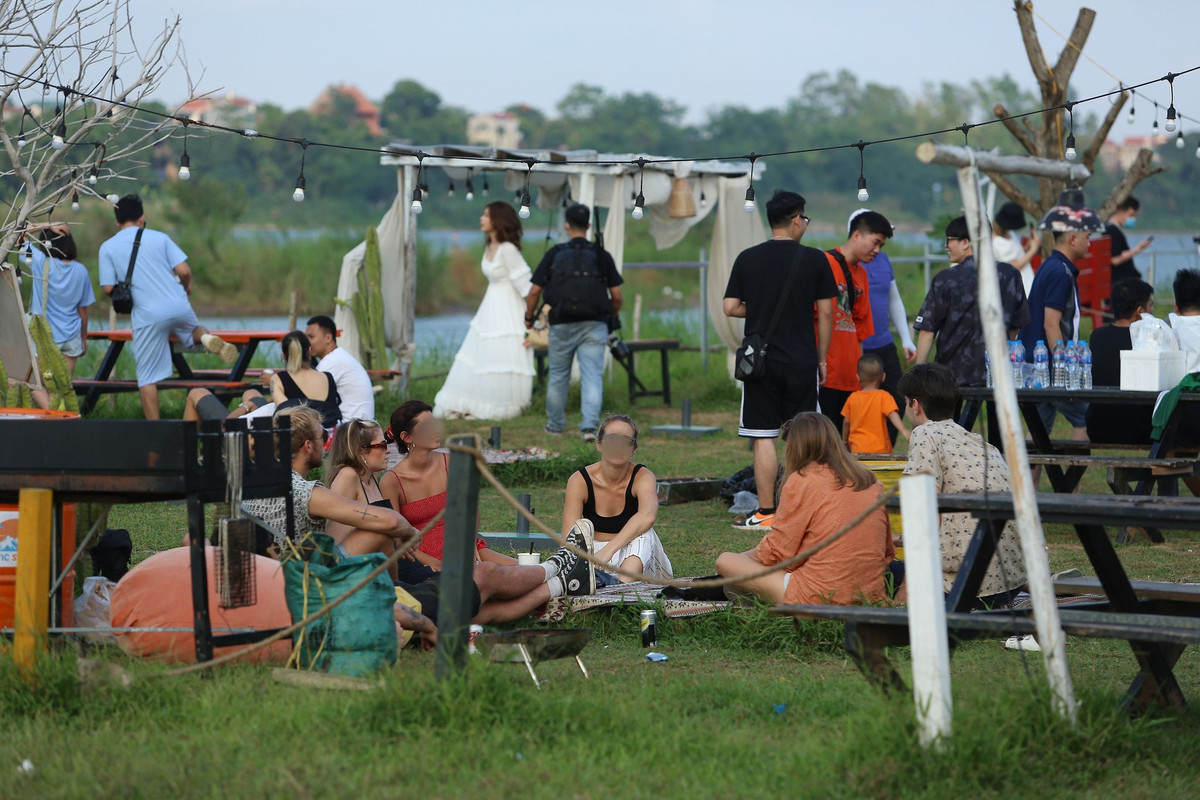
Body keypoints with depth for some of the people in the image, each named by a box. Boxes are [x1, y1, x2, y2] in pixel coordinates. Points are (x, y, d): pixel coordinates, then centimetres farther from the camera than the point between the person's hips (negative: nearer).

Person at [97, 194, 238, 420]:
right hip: (179, 307, 2)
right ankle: (208, 338, -1)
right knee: (193, 330, 34)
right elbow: (183, 271, 1)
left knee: (147, 377, 5)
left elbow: (108, 288, 0)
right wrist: (186, 287, 23)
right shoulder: (158, 237, 7)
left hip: (148, 316, -2)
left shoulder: (108, 248, 3)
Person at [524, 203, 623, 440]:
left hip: (562, 325, 0)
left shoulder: (554, 254, 2)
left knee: (558, 376, 15)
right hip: (594, 324, 0)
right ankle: (589, 426, -16)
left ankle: (555, 423, 27)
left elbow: (534, 291, 1)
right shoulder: (601, 255, 3)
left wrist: (529, 318, 17)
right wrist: (611, 319, 22)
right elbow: (616, 296, 3)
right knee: (592, 375, -3)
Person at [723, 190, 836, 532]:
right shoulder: (814, 259, -1)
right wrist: (821, 359, 10)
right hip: (802, 361, 0)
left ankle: (766, 513, 1)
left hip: (760, 361, 0)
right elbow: (825, 312, 1)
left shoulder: (747, 259, 2)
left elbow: (730, 308, 1)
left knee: (764, 438, 2)